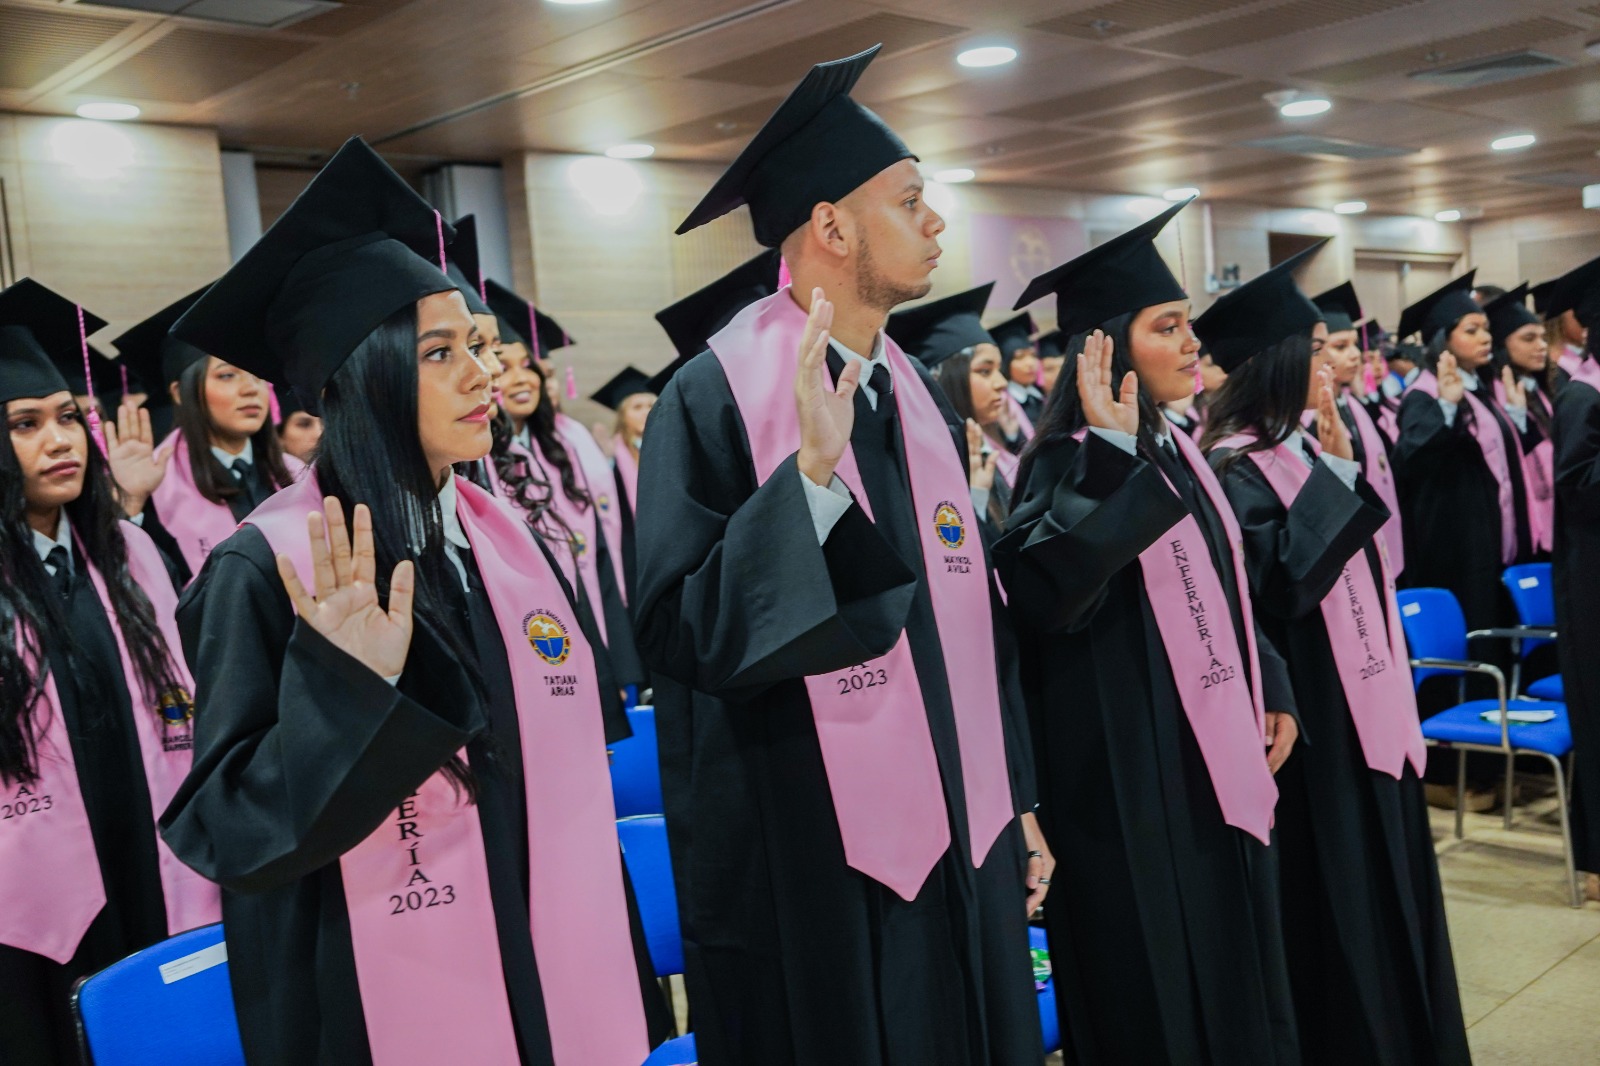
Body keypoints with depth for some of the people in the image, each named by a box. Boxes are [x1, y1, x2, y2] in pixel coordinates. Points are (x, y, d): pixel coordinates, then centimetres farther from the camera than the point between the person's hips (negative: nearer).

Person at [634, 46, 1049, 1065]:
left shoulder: (920, 395, 8)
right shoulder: (717, 397, -13)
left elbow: (972, 611, 12)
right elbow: (681, 633, -20)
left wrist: (1017, 799, 13)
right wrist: (809, 474, -30)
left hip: (957, 840, 7)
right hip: (812, 868, -6)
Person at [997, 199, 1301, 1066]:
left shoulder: (1178, 454, 9)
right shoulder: (1071, 464, -16)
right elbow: (1047, 589, -35)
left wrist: (1272, 691, 13)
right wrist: (1112, 450, -33)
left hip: (1218, 761, 8)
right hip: (1134, 777, -8)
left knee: (1235, 986, 19)